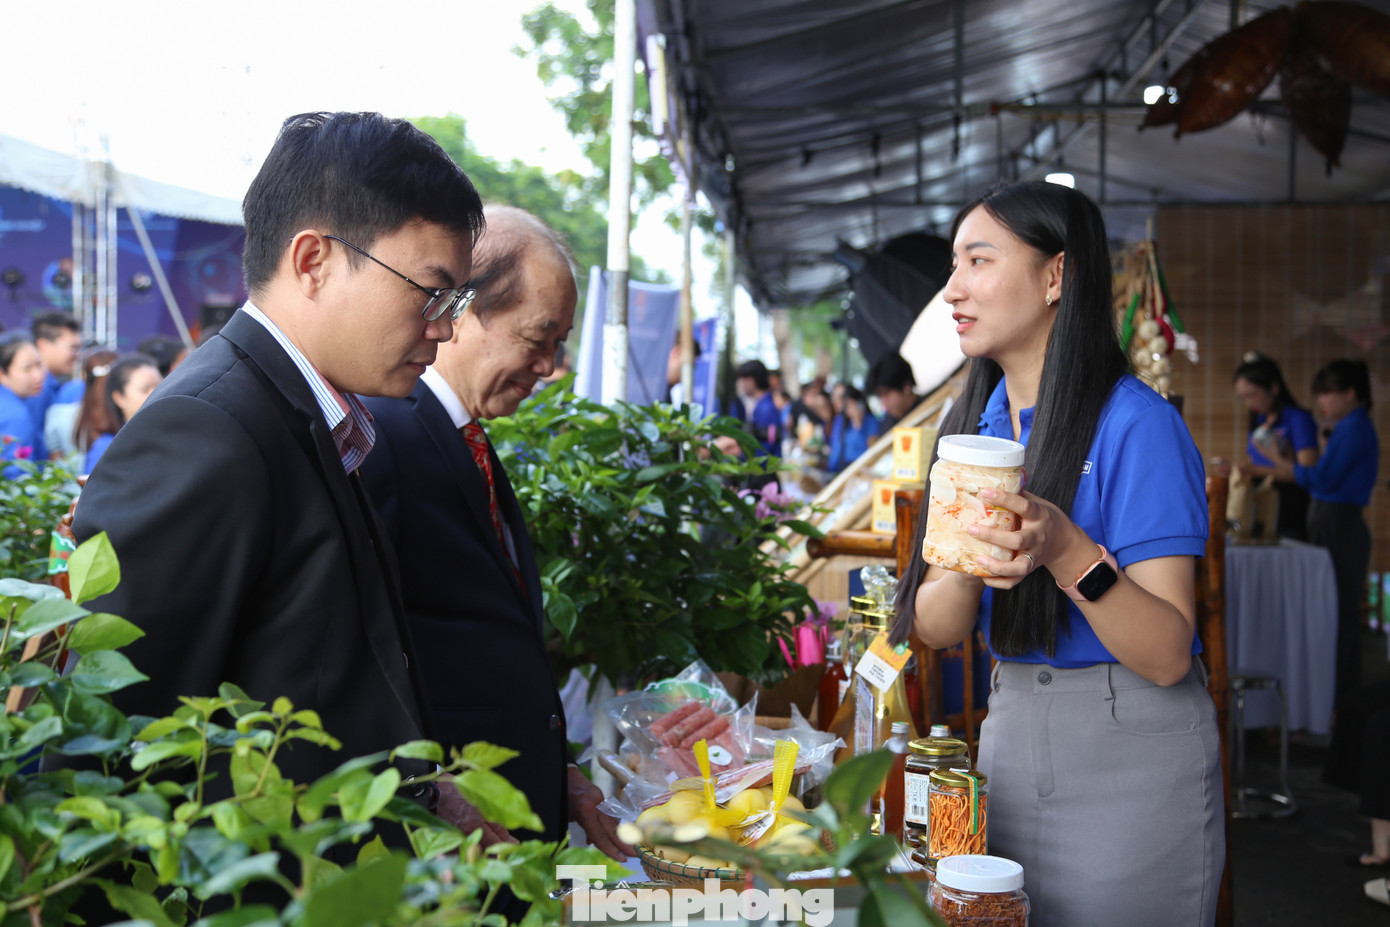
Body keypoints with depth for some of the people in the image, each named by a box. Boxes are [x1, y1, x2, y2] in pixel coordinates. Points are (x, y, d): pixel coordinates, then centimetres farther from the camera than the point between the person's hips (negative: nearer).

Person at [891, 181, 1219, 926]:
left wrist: (1066, 552, -35)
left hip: (1130, 750, -6)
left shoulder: (1135, 424, -16)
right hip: (1009, 727, 6)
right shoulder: (974, 424, 4)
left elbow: (1167, 656, -20)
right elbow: (933, 629, -1)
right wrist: (966, 566, -23)